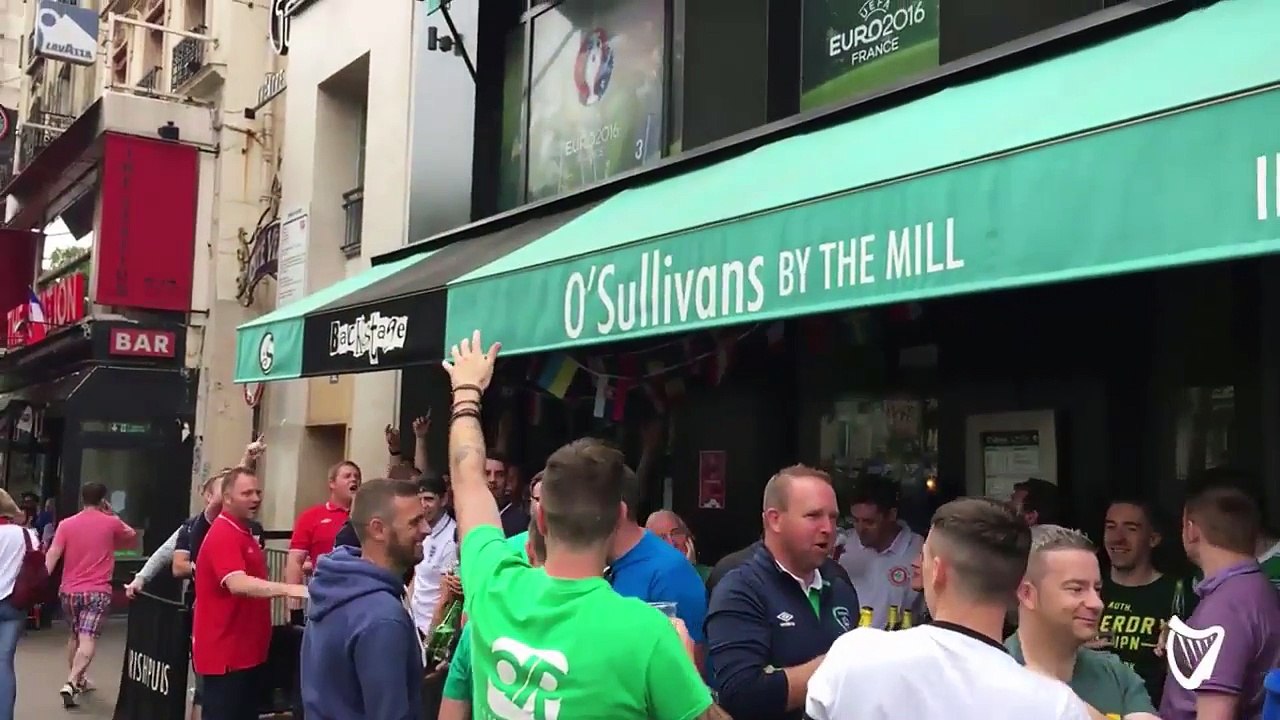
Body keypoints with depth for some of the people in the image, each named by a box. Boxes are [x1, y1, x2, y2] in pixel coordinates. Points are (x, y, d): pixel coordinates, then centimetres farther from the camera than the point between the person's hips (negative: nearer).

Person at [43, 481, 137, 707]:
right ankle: (71, 683, -27)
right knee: (87, 640, -10)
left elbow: (52, 554, -7)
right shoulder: (111, 523, -1)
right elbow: (132, 535, 19)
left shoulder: (66, 524, 2)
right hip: (97, 591, -4)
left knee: (75, 635, 24)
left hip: (69, 590, 4)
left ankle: (78, 679, 35)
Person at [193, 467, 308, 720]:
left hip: (246, 650, 10)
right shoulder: (223, 536, -19)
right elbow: (237, 584, -36)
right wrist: (288, 589, -47)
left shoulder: (244, 533, 13)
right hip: (225, 652, -10)